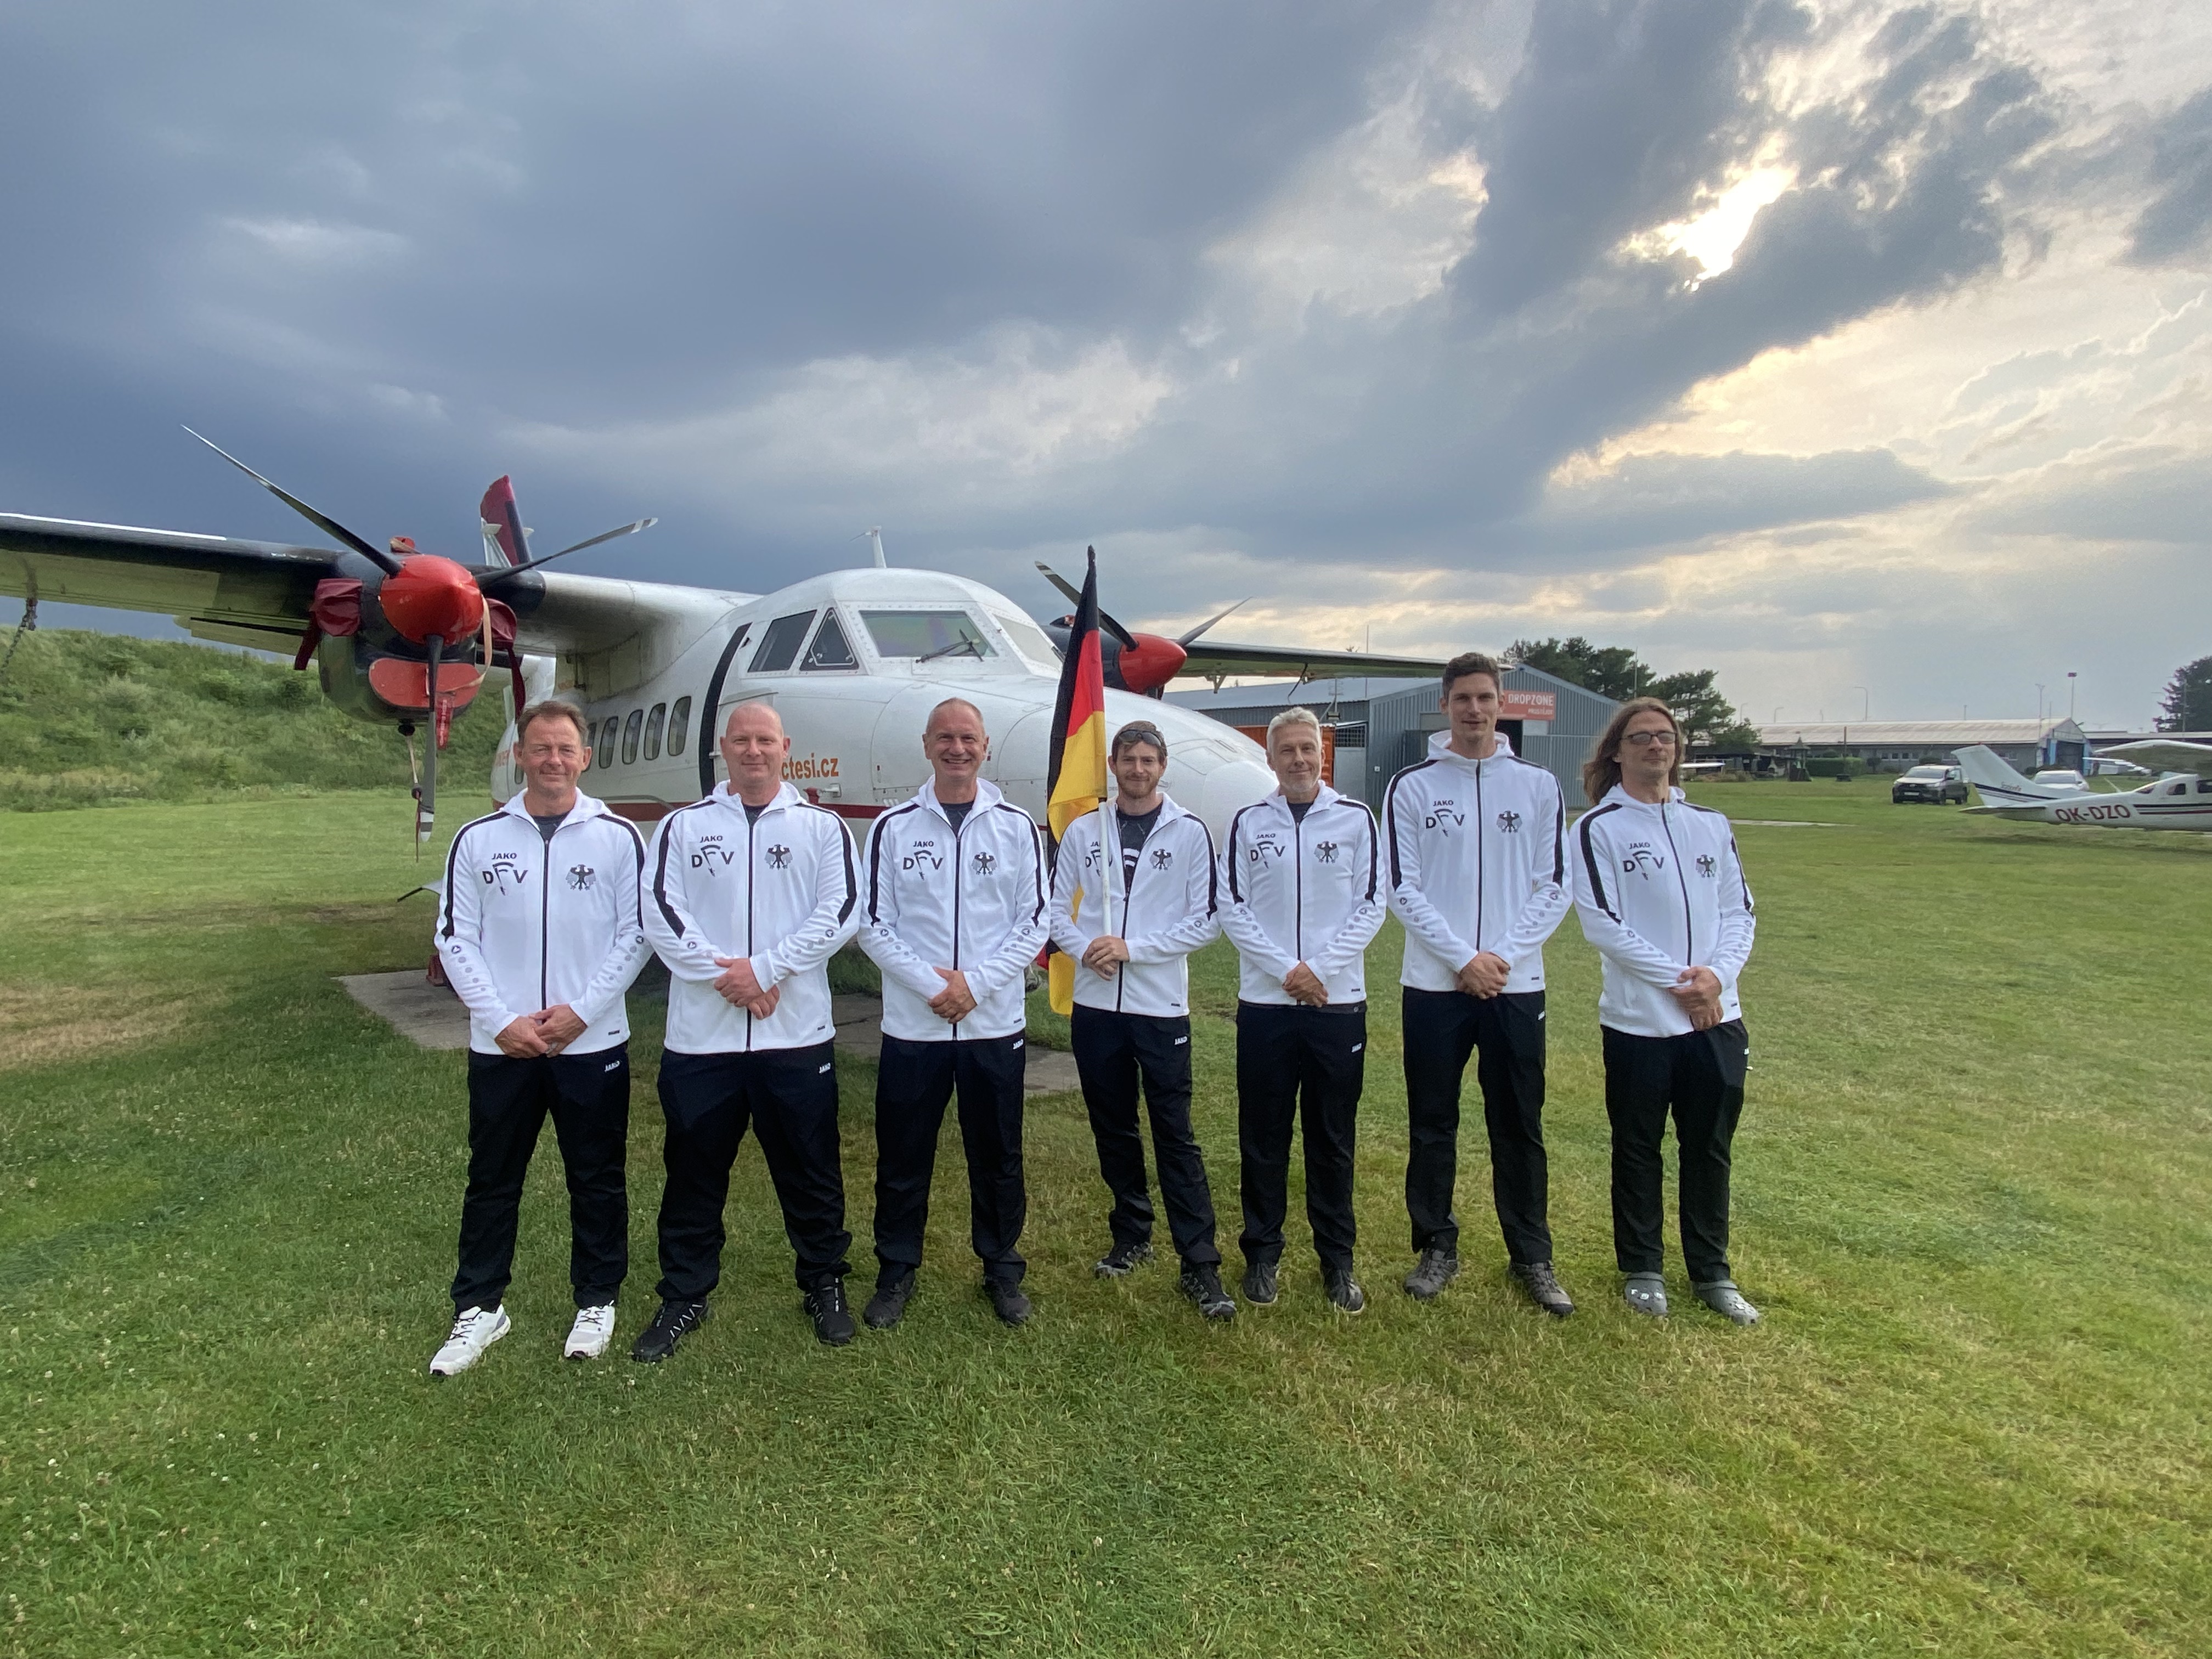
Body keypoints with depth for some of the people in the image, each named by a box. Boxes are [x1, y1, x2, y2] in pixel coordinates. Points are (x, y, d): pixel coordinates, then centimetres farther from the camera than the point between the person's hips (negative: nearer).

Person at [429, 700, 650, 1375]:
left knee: (597, 1180, 10)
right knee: (492, 1180, 13)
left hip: (593, 1044, -1)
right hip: (500, 1046, 1)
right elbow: (455, 939, 1)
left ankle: (596, 1302, 26)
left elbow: (634, 935, -3)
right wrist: (503, 1021, -9)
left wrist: (581, 1010, -12)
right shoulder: (479, 839, 2)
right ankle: (480, 1308, 29)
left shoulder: (618, 837, -1)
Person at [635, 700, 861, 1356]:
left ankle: (825, 1284, 28)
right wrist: (723, 975, -13)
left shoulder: (822, 826, 4)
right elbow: (660, 913, -3)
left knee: (810, 1168, 10)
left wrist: (763, 968, -13)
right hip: (701, 1033, 1)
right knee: (694, 1171, 12)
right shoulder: (683, 826, 7)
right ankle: (684, 1296, 29)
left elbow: (840, 912, -6)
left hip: (797, 1032, -1)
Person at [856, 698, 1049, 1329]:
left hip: (996, 1023, 0)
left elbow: (1034, 923, -1)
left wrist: (976, 982, -12)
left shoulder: (1017, 827, 2)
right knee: (903, 1159, 10)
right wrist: (929, 984, -14)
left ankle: (1003, 1269, 30)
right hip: (912, 1024, 0)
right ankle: (897, 1271, 29)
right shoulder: (893, 828, 1)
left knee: (997, 1157, 12)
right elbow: (874, 925, -2)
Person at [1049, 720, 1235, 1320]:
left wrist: (1132, 947, -14)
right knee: (1113, 1129, 14)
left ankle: (1201, 1264, 5)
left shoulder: (1190, 832, -1)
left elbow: (1206, 919, -5)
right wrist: (1084, 949, -11)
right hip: (1095, 1004, 3)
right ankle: (1132, 1236, 31)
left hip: (1161, 1005, -3)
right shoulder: (1083, 831, 7)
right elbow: (1056, 908, 9)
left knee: (1175, 1135, -1)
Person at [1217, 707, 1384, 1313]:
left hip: (1339, 1002, 0)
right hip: (1264, 1002, 1)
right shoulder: (1248, 823, 4)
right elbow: (1233, 909, 0)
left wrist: (1320, 968, -11)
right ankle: (1262, 1252, 23)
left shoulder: (1355, 818, 2)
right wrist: (1286, 969, -11)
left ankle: (1337, 1259, 23)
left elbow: (1370, 906, -1)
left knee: (1333, 1137, 9)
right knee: (1263, 1137, 8)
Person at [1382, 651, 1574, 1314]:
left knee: (1519, 1125, 9)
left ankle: (1532, 1255, 24)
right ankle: (1437, 1247, 24)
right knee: (1432, 1124, 8)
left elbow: (1554, 886, 2)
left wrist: (1504, 956, -10)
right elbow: (1404, 889, -4)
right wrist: (1463, 959, -12)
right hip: (1434, 984, -1)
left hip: (1517, 984, 1)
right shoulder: (1412, 787, 0)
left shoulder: (1538, 786, 5)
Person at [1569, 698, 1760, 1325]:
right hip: (1638, 1019, -4)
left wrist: (1718, 974, -11)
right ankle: (1642, 1268, 25)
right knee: (1638, 1149, 9)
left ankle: (1711, 1272, 29)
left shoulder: (1710, 825, 12)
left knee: (1710, 1148, 13)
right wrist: (1676, 981, -15)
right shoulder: (1597, 828, -4)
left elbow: (1739, 911, 8)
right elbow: (1601, 922, -12)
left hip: (1717, 1017, 4)